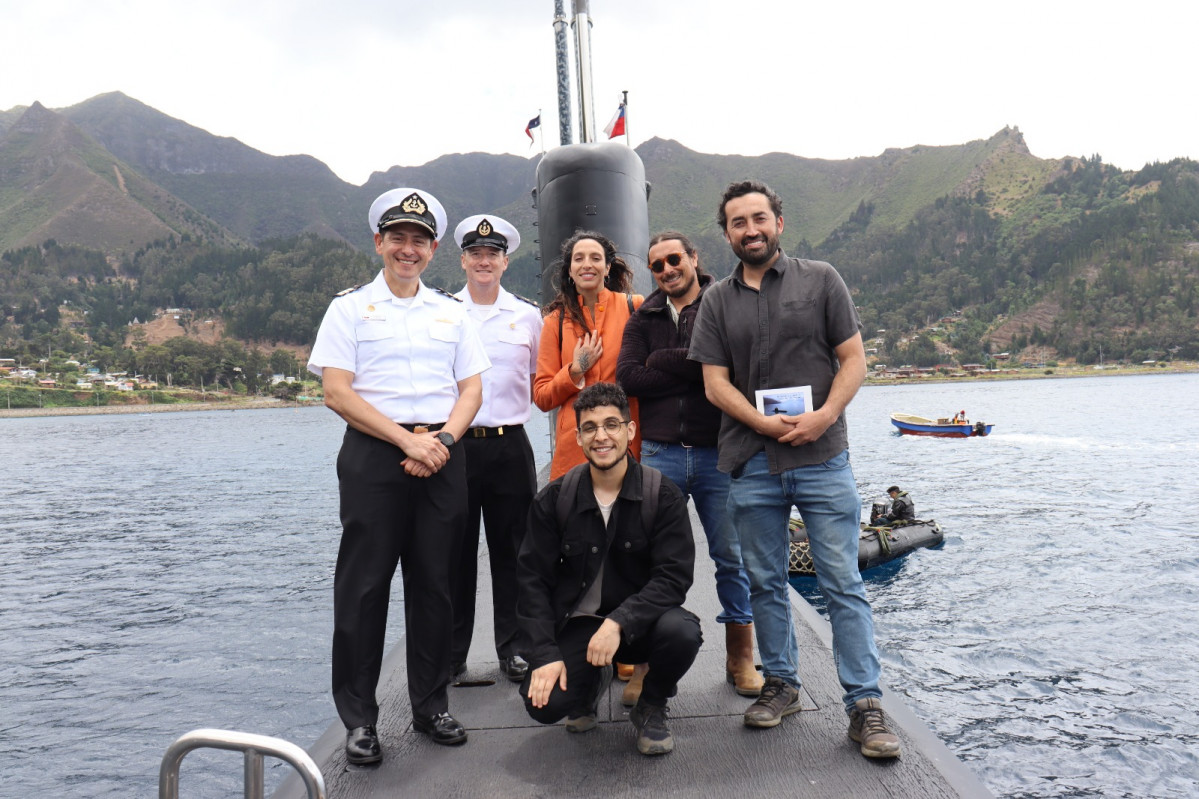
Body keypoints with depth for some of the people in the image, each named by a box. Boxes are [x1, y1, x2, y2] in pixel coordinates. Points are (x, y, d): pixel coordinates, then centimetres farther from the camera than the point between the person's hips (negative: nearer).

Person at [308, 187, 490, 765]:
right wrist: (408, 441, -12)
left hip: (442, 455, 3)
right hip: (374, 456, -3)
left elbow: (472, 389, 11)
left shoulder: (452, 312, 15)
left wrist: (442, 440, -8)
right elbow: (338, 394, -4)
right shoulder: (349, 307, 5)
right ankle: (358, 718, 12)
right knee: (364, 584, 0)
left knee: (434, 582, 7)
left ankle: (430, 705, 21)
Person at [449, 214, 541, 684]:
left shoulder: (527, 315, 9)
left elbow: (538, 382, 20)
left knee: (511, 550, 6)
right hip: (455, 443, 0)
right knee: (455, 550, 5)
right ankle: (451, 653, 18)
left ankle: (513, 649, 19)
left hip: (510, 445, 1)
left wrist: (512, 405, 4)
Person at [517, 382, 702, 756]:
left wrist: (619, 623, -29)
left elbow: (673, 576, -15)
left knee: (682, 632, -33)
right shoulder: (553, 500, -4)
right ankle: (591, 682, 18)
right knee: (544, 703, -21)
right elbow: (533, 581, -2)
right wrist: (544, 655, -13)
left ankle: (651, 708, 2)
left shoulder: (662, 495, -9)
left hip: (639, 621, -1)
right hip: (577, 623, 1)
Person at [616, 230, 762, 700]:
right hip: (660, 453, 2)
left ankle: (740, 659, 22)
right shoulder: (643, 319, 12)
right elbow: (627, 378, -2)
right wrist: (694, 372, -9)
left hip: (718, 451, -2)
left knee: (731, 556, 6)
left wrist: (662, 363, -12)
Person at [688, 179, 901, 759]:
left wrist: (824, 416, -13)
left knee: (843, 584, -1)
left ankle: (864, 705, 7)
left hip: (822, 457, -2)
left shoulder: (820, 280, 6)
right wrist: (765, 424, -12)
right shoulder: (717, 302, 10)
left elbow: (853, 359, 3)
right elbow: (715, 382, 4)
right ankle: (781, 684, 26)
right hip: (751, 464, 2)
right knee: (765, 582, 11)